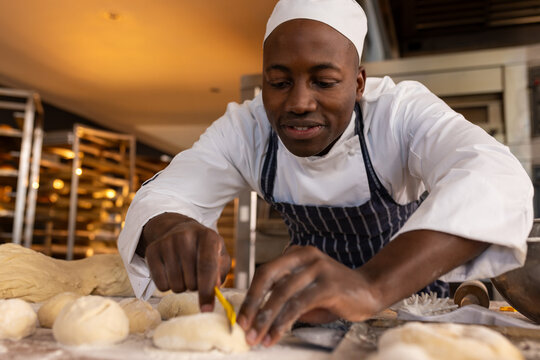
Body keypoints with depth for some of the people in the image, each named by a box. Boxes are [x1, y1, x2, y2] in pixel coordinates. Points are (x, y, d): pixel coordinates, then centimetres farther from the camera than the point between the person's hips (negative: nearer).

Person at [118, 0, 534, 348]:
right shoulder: (246, 128, -16)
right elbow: (164, 194, -22)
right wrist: (168, 232, -47)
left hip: (409, 289, -1)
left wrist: (371, 285, -59)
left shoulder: (403, 111, -25)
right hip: (307, 310, 2)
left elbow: (494, 179, -42)